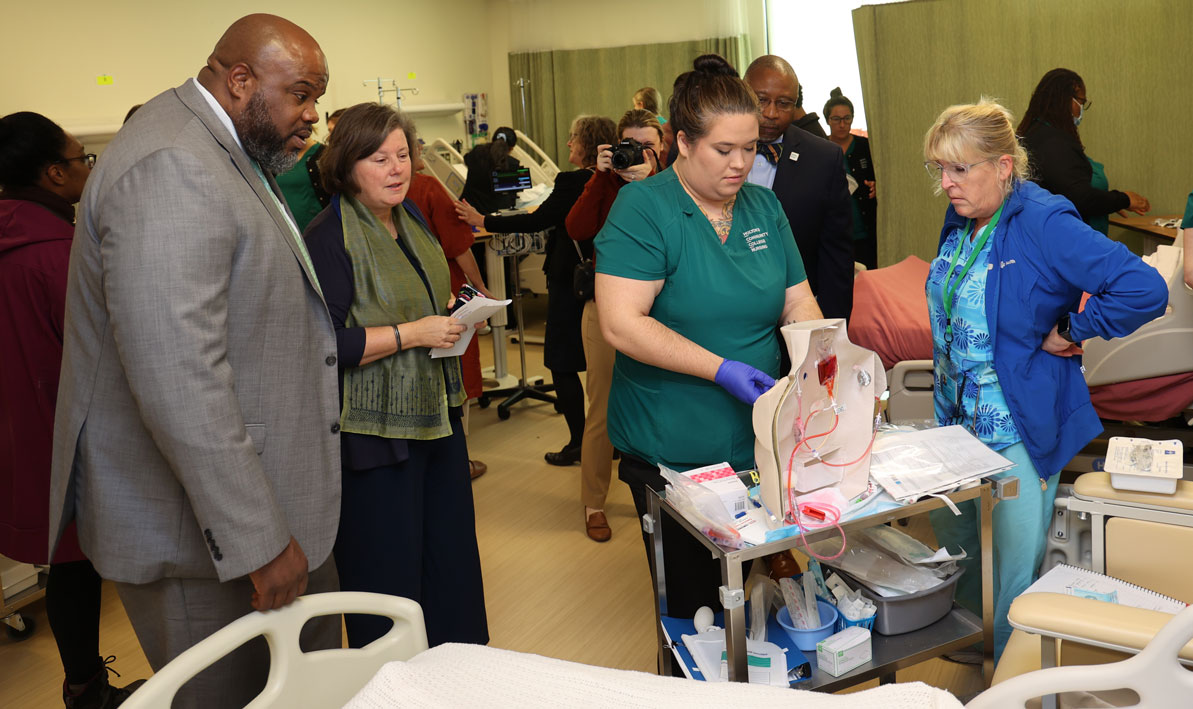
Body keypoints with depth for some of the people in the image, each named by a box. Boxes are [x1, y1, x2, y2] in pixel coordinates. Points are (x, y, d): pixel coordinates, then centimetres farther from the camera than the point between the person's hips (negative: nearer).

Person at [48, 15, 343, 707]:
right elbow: (178, 380, -28)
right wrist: (257, 541, -25)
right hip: (203, 532, -10)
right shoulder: (168, 170, -22)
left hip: (270, 503, 10)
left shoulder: (232, 156, 12)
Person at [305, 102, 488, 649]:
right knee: (390, 571, 3)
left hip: (435, 413, 8)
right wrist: (413, 332, -21)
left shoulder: (410, 217, 10)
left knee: (452, 554, 17)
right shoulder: (329, 238, -16)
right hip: (375, 431, -8)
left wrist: (454, 313, 5)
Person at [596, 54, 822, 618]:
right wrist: (722, 369, -24)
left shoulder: (764, 207, 7)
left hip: (757, 445, 5)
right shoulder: (643, 207, -12)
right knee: (691, 604, 8)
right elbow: (621, 323, -21)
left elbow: (798, 302, 9)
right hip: (670, 455, -5)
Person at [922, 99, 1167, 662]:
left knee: (1015, 578, 4)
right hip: (959, 420, 8)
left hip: (1020, 431, -7)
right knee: (952, 552, 18)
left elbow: (1145, 290, -28)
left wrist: (1069, 331, -17)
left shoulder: (1045, 224, -19)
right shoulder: (959, 222, 6)